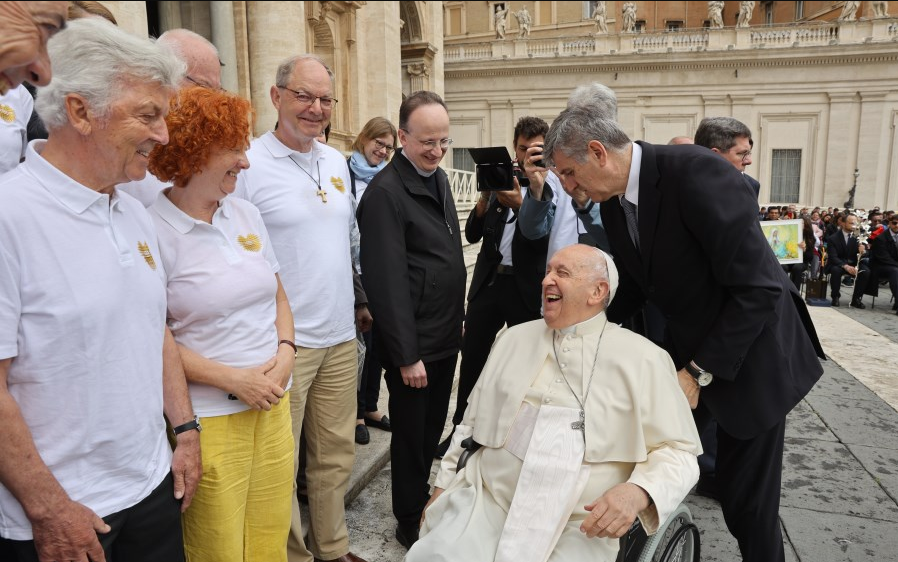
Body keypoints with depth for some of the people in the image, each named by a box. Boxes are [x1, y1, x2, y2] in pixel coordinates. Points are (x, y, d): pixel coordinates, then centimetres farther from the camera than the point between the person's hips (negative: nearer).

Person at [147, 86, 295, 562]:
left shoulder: (246, 214, 7)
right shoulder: (154, 231, -12)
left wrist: (284, 352, -3)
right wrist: (233, 379, -15)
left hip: (273, 406, 5)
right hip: (209, 419, -5)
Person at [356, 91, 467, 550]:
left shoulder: (439, 179, 10)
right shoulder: (385, 192, -18)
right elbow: (387, 281, -21)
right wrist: (407, 354, -20)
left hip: (446, 337, 8)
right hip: (414, 346, -8)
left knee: (434, 433, 21)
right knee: (411, 438, 9)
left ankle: (429, 506, 41)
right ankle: (409, 525, 29)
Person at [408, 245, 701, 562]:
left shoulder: (643, 359, -1)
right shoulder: (514, 338, 12)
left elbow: (677, 450, 1)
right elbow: (472, 424, 18)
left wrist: (638, 492, -18)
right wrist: (443, 486, 14)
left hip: (579, 528, -2)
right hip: (485, 502, 3)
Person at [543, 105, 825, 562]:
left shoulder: (695, 171, -26)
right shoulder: (613, 201, -2)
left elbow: (758, 288, -26)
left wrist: (700, 372, -22)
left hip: (748, 353, -6)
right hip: (684, 346, 6)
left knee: (746, 498, 3)